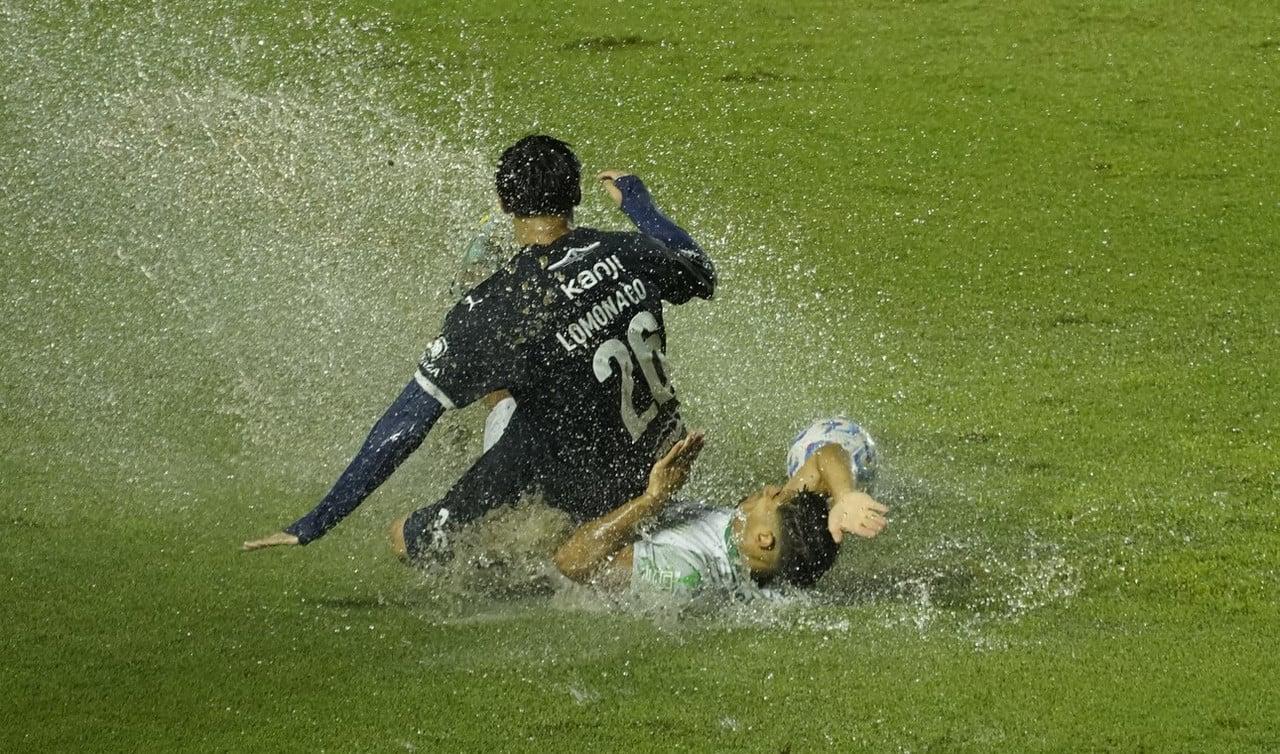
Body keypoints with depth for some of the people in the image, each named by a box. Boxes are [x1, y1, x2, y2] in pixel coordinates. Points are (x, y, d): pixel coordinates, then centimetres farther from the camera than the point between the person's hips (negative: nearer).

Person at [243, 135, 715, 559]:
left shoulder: (491, 311, -24)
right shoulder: (629, 254, -11)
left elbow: (405, 425, -21)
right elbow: (702, 274, 14)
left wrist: (317, 523, -14)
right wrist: (637, 203, 29)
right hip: (664, 462, 7)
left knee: (411, 539, 3)